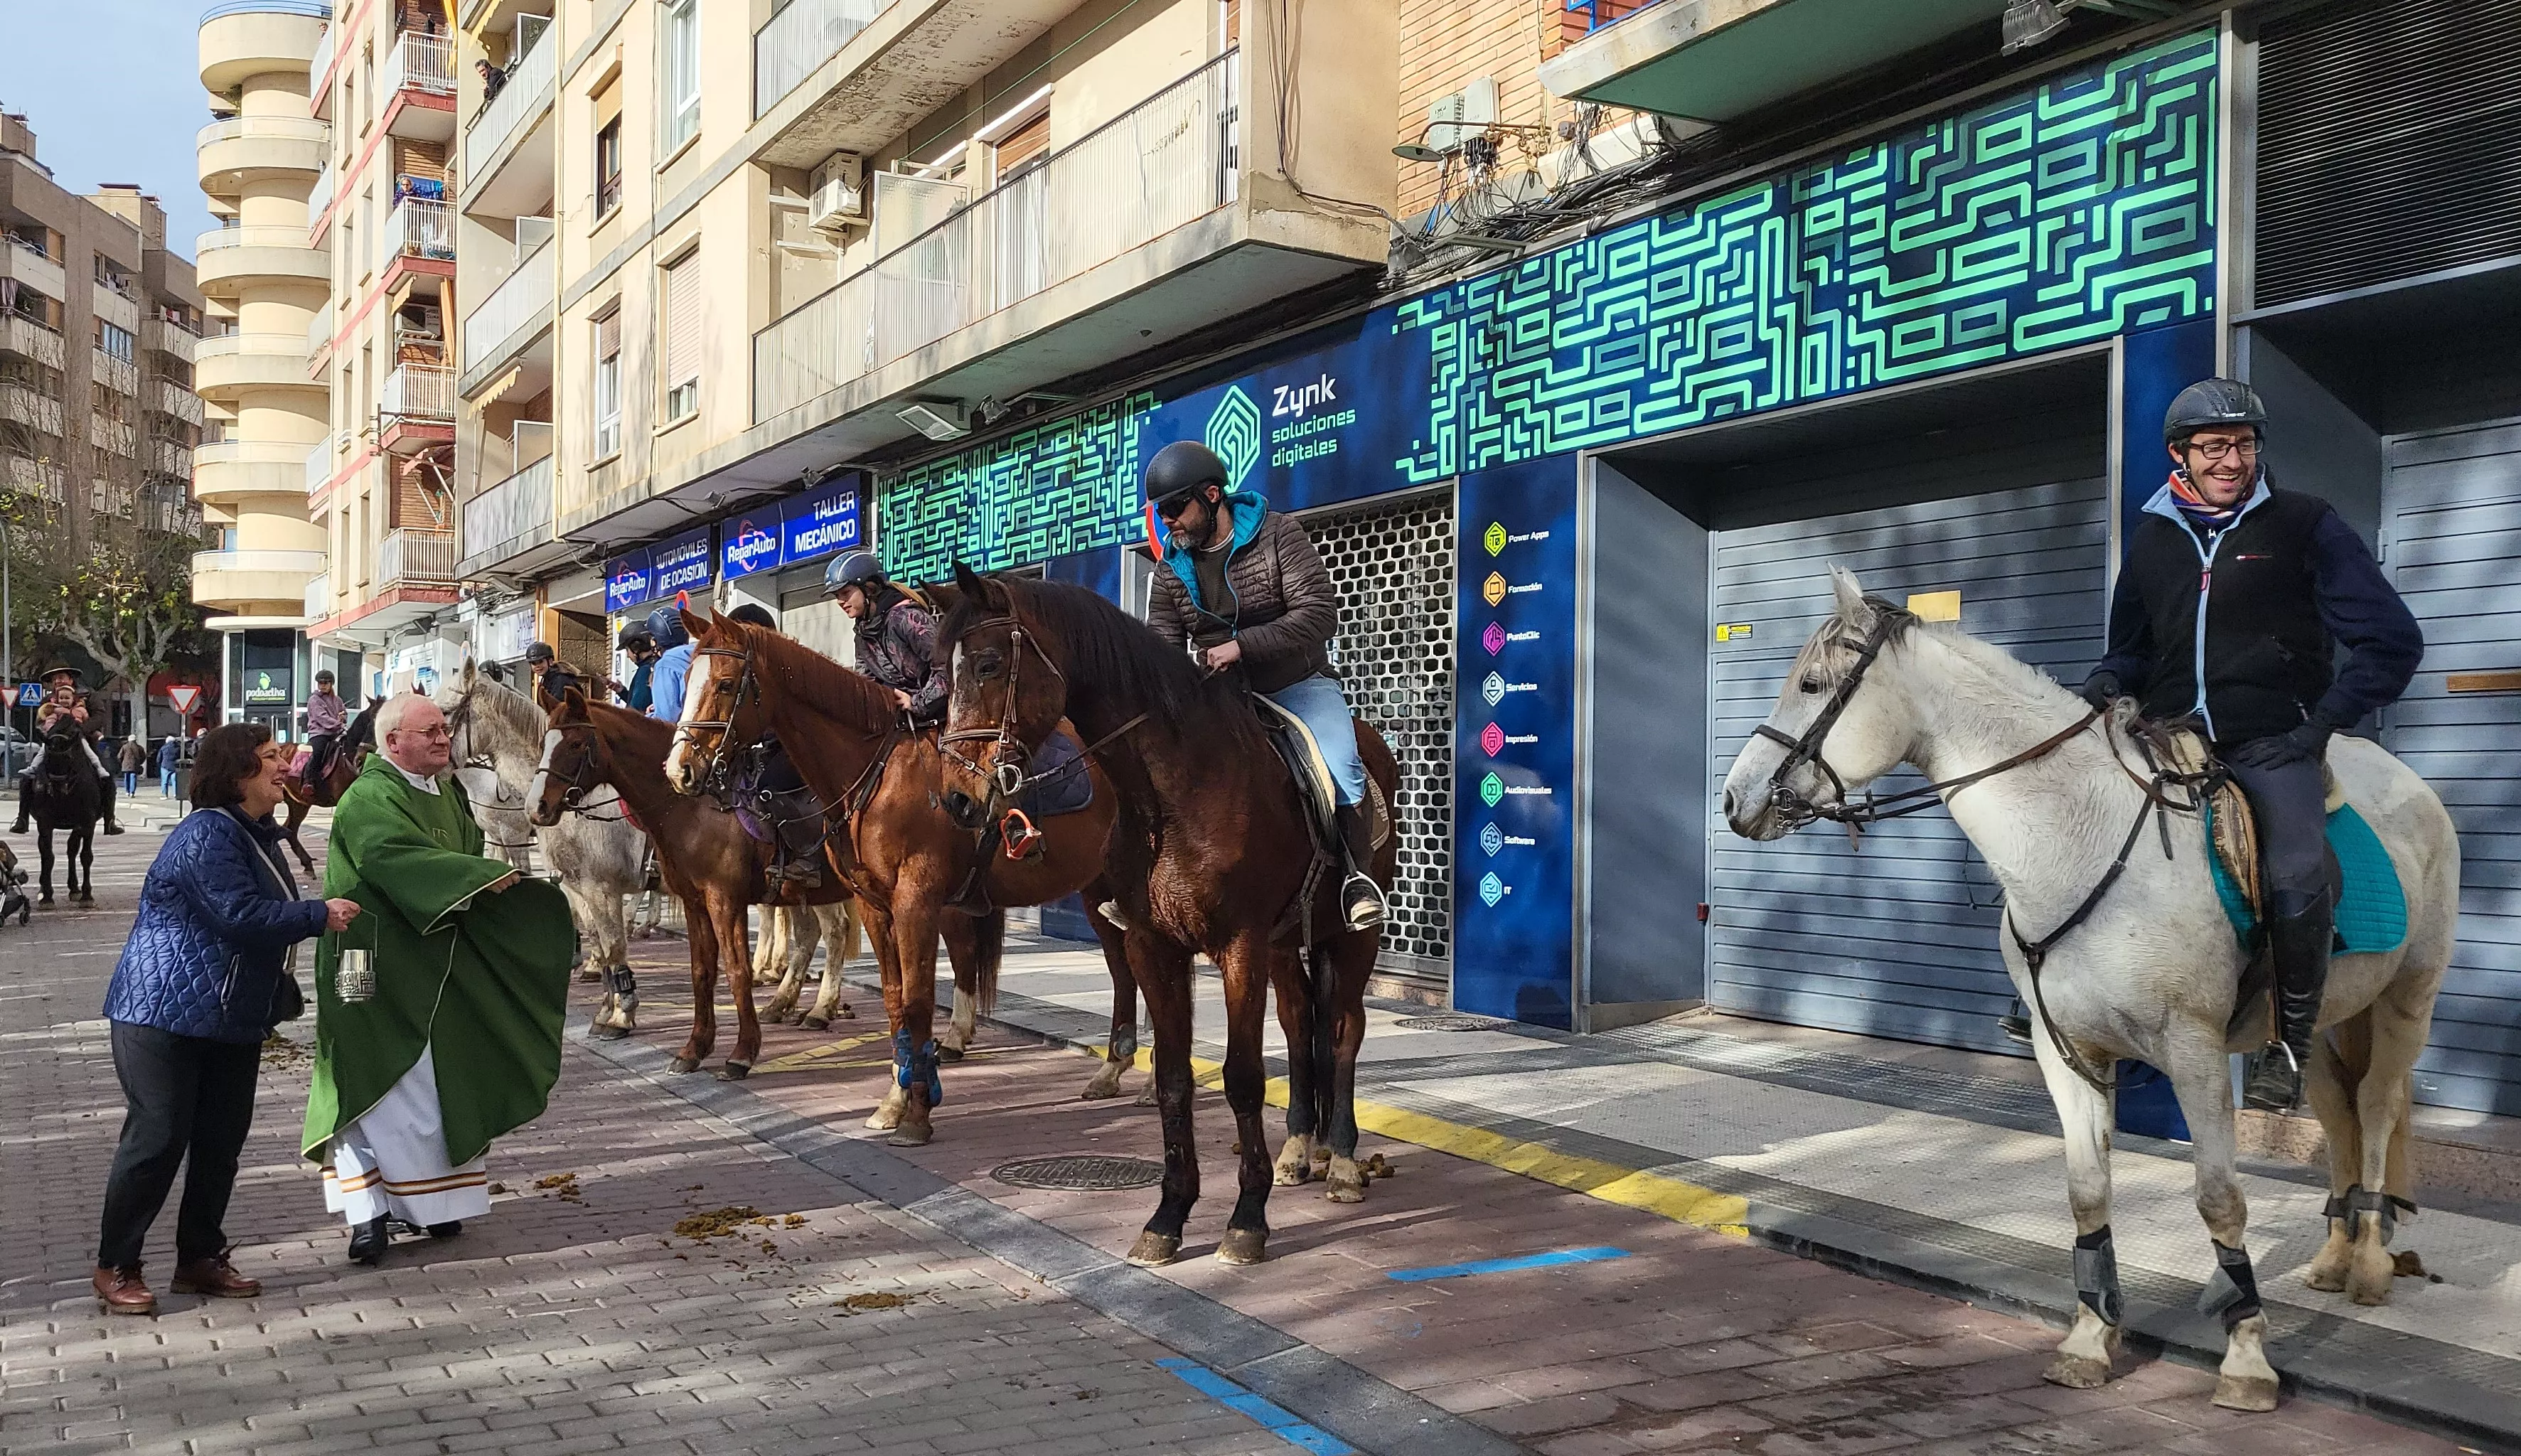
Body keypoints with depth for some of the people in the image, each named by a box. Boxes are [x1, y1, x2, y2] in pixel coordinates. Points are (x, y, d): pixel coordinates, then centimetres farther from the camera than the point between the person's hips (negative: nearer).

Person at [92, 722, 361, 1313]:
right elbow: (240, 915, -26)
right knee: (157, 1138, -4)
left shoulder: (255, 833, 12)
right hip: (166, 1014, -9)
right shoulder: (207, 834, -18)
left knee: (221, 1138, 10)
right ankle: (115, 1267, 9)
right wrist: (320, 915, -18)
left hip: (231, 1017, 9)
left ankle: (200, 1258, 21)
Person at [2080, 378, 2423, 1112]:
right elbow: (2133, 646, 26)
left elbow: (2393, 640, 3)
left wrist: (2322, 724, -6)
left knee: (2296, 879, -26)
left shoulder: (2304, 523, 4)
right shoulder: (2151, 537, 14)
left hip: (2272, 742, -4)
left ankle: (2291, 1037, -5)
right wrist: (2108, 681, 2)